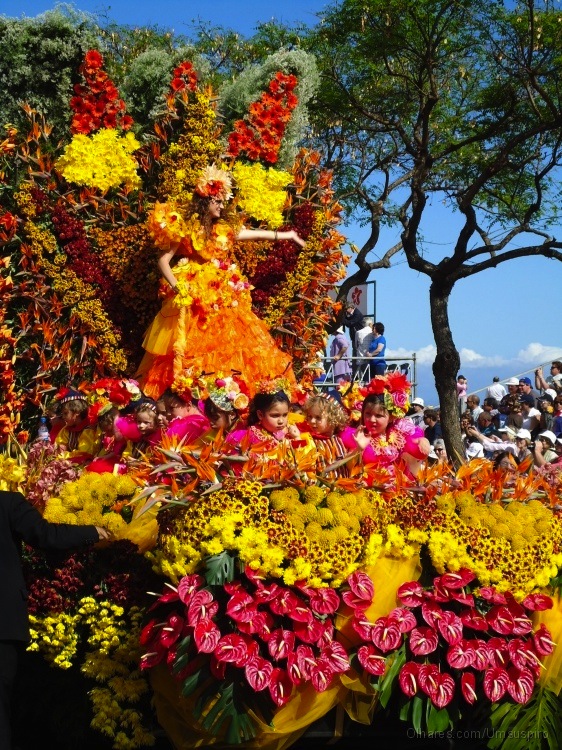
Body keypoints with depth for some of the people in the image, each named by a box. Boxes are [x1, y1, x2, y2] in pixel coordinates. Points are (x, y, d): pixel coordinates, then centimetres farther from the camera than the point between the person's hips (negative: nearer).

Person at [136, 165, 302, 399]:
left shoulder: (226, 228, 13)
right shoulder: (183, 229, -1)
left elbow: (256, 234, 24)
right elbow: (163, 261, -2)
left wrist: (285, 235, 29)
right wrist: (177, 289, -13)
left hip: (224, 299, 5)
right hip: (193, 298, -5)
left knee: (230, 347, -2)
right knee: (194, 351, -10)